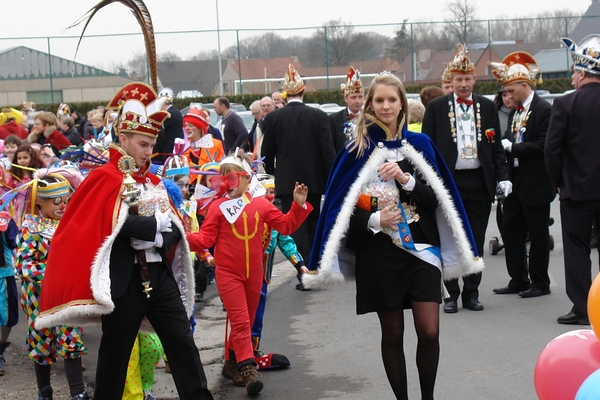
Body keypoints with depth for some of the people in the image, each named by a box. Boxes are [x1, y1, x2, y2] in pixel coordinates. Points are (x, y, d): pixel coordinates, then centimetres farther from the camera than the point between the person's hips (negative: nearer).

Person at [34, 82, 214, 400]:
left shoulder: (153, 182, 13)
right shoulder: (104, 179, -7)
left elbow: (175, 233, 6)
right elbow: (125, 223, -23)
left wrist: (153, 239, -13)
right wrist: (159, 225, -12)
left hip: (159, 276, 6)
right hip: (123, 281, -6)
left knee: (183, 344, 5)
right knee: (115, 352, 6)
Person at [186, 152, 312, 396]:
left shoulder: (261, 204, 4)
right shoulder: (218, 207, -3)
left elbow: (286, 225, 7)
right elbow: (206, 239, -5)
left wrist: (299, 205, -4)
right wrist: (185, 237, -22)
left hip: (254, 273, 4)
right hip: (228, 273, -4)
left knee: (247, 321, 14)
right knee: (240, 321, -11)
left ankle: (232, 362, 30)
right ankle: (248, 369, -14)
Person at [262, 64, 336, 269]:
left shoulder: (273, 117, -4)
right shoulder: (318, 116, -4)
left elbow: (267, 153, 2)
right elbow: (328, 151, -6)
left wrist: (272, 175, 19)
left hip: (288, 181, -2)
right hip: (314, 180, 2)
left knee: (295, 227, -3)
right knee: (312, 225, 16)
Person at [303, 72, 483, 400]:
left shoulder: (419, 144, 7)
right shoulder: (356, 149, 1)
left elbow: (436, 198, 2)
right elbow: (342, 206, -1)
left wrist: (404, 178, -14)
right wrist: (374, 220, -17)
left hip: (420, 247, 1)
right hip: (379, 252, -1)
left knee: (429, 332, -8)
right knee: (392, 334, 5)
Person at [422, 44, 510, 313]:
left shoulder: (488, 107, 8)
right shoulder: (436, 107, 2)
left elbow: (496, 147, 10)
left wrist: (502, 177, -1)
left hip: (480, 182, 2)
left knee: (476, 241, 7)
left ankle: (472, 293, 17)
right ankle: (452, 294, 12)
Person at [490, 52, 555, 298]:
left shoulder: (544, 110, -12)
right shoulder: (514, 112, 14)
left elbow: (543, 145, -20)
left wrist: (512, 147, -18)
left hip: (535, 183, -8)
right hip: (515, 182, 8)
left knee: (537, 233, 2)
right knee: (510, 231, 9)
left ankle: (540, 282, 12)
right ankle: (518, 280, 19)